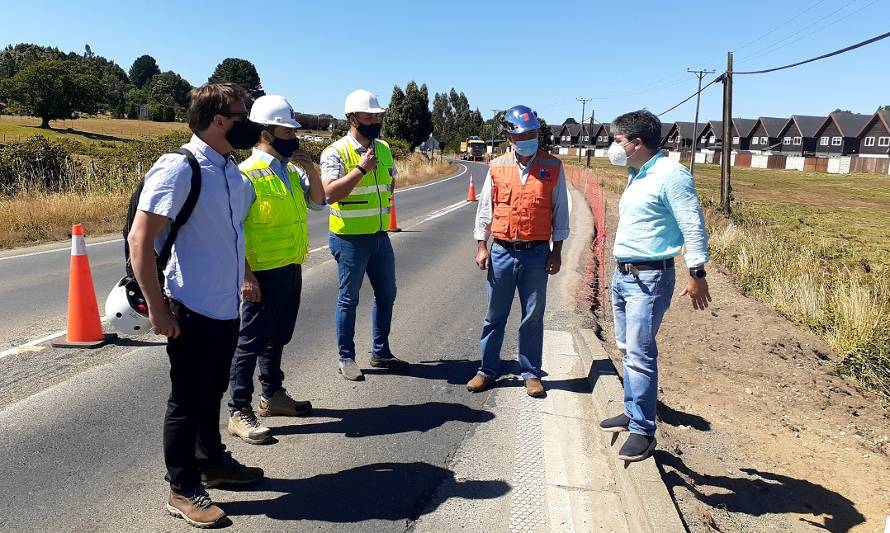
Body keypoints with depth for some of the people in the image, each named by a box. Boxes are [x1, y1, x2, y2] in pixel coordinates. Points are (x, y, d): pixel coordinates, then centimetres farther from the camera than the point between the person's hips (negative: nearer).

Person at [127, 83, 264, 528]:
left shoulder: (233, 172, 8)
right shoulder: (178, 170, -16)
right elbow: (139, 239, -18)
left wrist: (245, 275, 18)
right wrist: (157, 308, -18)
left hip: (227, 307, 7)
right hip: (193, 309, -7)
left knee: (212, 392, 22)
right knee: (188, 400, 6)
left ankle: (212, 462, 41)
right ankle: (182, 491, 23)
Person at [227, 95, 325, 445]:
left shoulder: (291, 169, 9)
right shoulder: (248, 173, -14)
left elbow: (317, 202, 13)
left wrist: (311, 169, -3)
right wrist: (245, 275, -20)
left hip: (291, 269, 8)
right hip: (263, 273, -8)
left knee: (278, 337, 19)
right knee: (251, 342, 1)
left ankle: (272, 395, 34)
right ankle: (239, 412, 11)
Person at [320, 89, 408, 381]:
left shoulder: (383, 148, 8)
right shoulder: (336, 152, -12)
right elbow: (330, 193, -25)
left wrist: (382, 203, 11)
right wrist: (361, 169, -26)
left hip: (380, 235, 7)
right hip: (350, 238, -7)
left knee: (386, 294, 14)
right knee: (349, 299, 5)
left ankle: (380, 352, 29)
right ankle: (346, 358, 18)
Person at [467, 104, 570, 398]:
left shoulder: (553, 167, -1)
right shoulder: (497, 167, 1)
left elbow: (560, 212, 3)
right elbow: (485, 209, 6)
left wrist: (557, 251, 1)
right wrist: (481, 246, 1)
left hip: (536, 253, -1)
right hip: (501, 252, 1)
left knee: (533, 317, 8)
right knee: (495, 315, 9)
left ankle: (531, 373, 22)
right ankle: (488, 370, 22)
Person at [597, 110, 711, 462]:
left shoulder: (670, 174, -14)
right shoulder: (637, 176, 15)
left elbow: (693, 225, -16)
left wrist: (696, 273, -19)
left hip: (649, 278, -9)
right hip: (623, 274, 10)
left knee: (640, 354, -8)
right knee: (628, 349, 15)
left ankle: (643, 431, 2)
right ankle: (632, 412, 28)